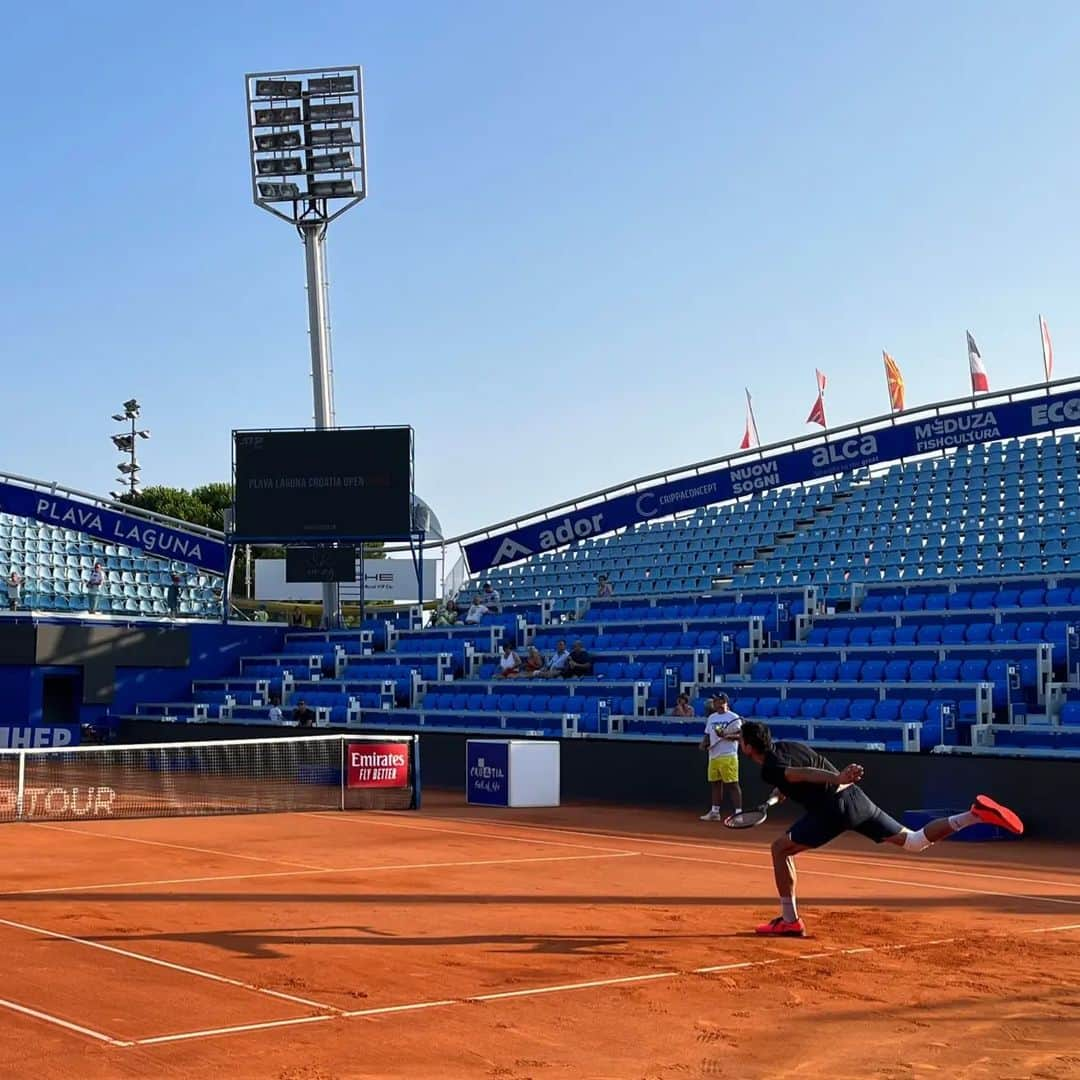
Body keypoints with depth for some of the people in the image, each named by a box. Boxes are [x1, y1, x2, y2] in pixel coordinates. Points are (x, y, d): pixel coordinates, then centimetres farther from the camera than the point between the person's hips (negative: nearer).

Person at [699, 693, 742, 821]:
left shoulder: (733, 717, -5)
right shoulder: (711, 718, 17)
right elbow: (707, 734, 24)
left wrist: (726, 736, -23)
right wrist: (704, 743, 4)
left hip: (728, 756, -7)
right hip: (713, 756, 7)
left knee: (732, 784, -10)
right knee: (714, 783, 12)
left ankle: (738, 812, -10)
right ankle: (715, 812, 21)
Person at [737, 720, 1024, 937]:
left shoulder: (770, 768, -6)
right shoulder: (785, 745, 19)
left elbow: (804, 773, -26)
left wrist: (837, 779, -41)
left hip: (833, 808, -8)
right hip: (854, 797, 8)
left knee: (780, 848, 5)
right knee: (915, 841, 9)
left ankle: (789, 921, 6)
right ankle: (976, 813, -7)